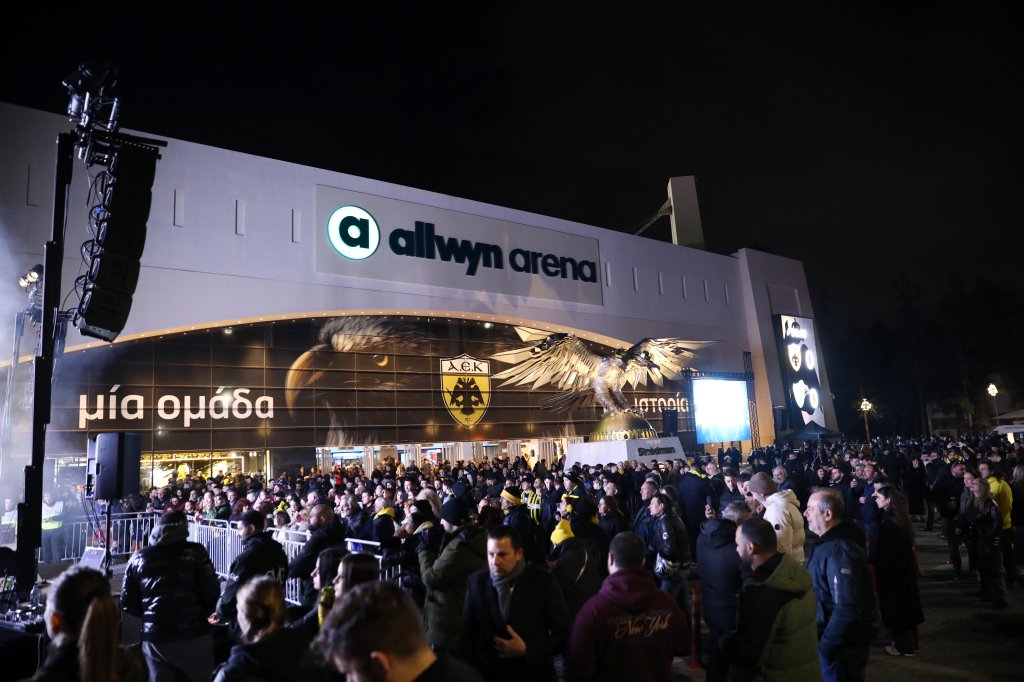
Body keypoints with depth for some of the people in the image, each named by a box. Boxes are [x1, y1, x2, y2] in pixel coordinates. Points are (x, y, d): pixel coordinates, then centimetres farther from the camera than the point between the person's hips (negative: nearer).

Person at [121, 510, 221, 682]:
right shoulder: (194, 552, -6)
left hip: (154, 637, 3)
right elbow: (212, 591, -8)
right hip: (193, 634, -3)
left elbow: (127, 603, 8)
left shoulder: (138, 558, 5)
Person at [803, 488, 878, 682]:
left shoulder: (840, 550, -27)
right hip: (835, 638, 9)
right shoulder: (829, 542, 5)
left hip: (843, 645, -9)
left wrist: (825, 645, -21)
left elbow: (847, 609, -29)